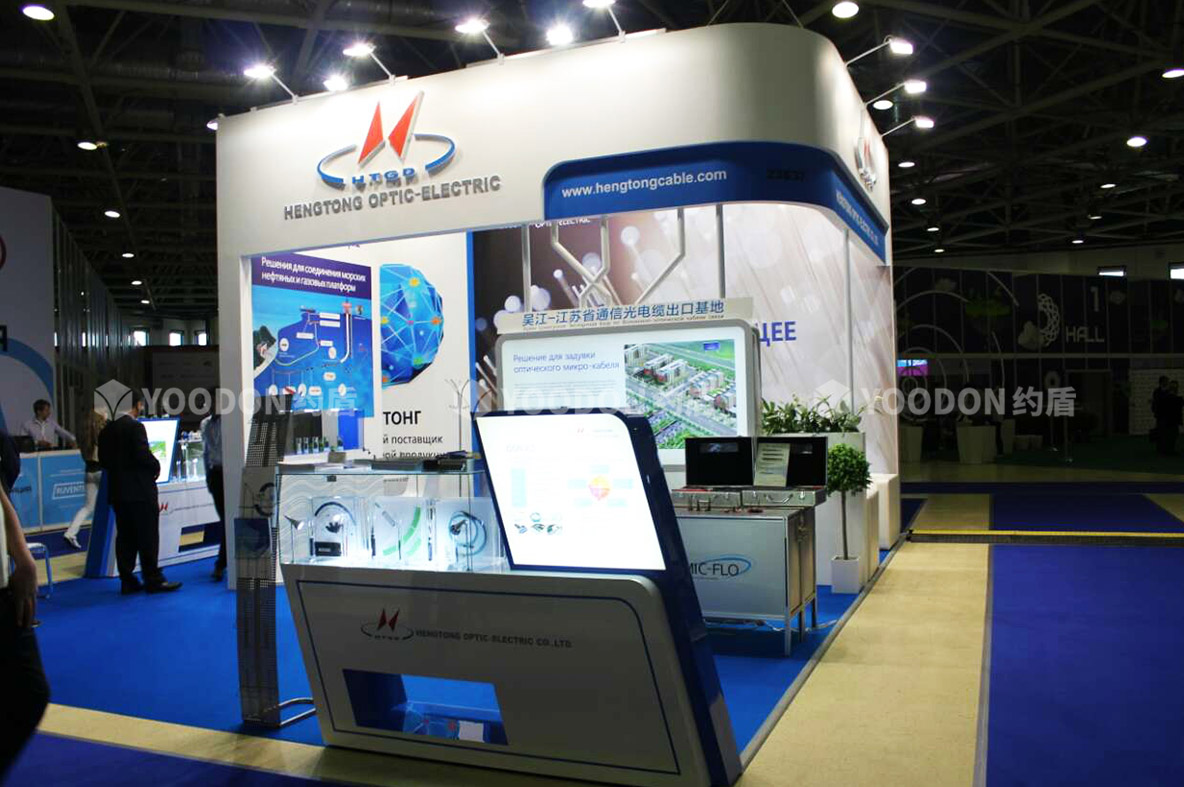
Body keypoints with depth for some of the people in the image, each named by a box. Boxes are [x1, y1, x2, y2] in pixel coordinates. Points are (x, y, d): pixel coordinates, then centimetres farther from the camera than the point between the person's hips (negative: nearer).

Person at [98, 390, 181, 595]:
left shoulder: (107, 430, 10)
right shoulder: (135, 426, -13)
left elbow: (103, 459, 11)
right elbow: (143, 455, -20)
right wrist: (156, 467, -3)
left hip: (117, 491, 7)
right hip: (140, 490, -7)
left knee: (125, 537, 10)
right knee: (148, 537, -2)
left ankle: (127, 581, 12)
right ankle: (153, 580, 1)